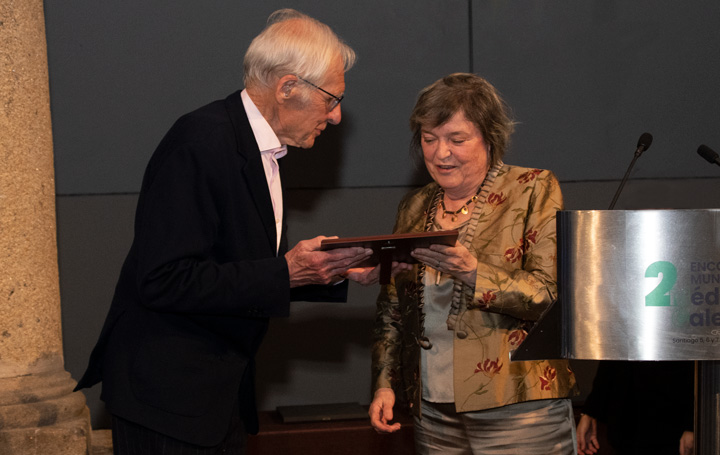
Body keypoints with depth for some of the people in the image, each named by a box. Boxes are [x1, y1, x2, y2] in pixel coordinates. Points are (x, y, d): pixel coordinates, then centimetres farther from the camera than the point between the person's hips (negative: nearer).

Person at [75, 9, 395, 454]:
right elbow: (164, 281, -25)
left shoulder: (260, 148, 10)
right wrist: (287, 273, -23)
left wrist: (340, 272, 4)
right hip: (167, 391, -9)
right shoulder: (199, 142, -19)